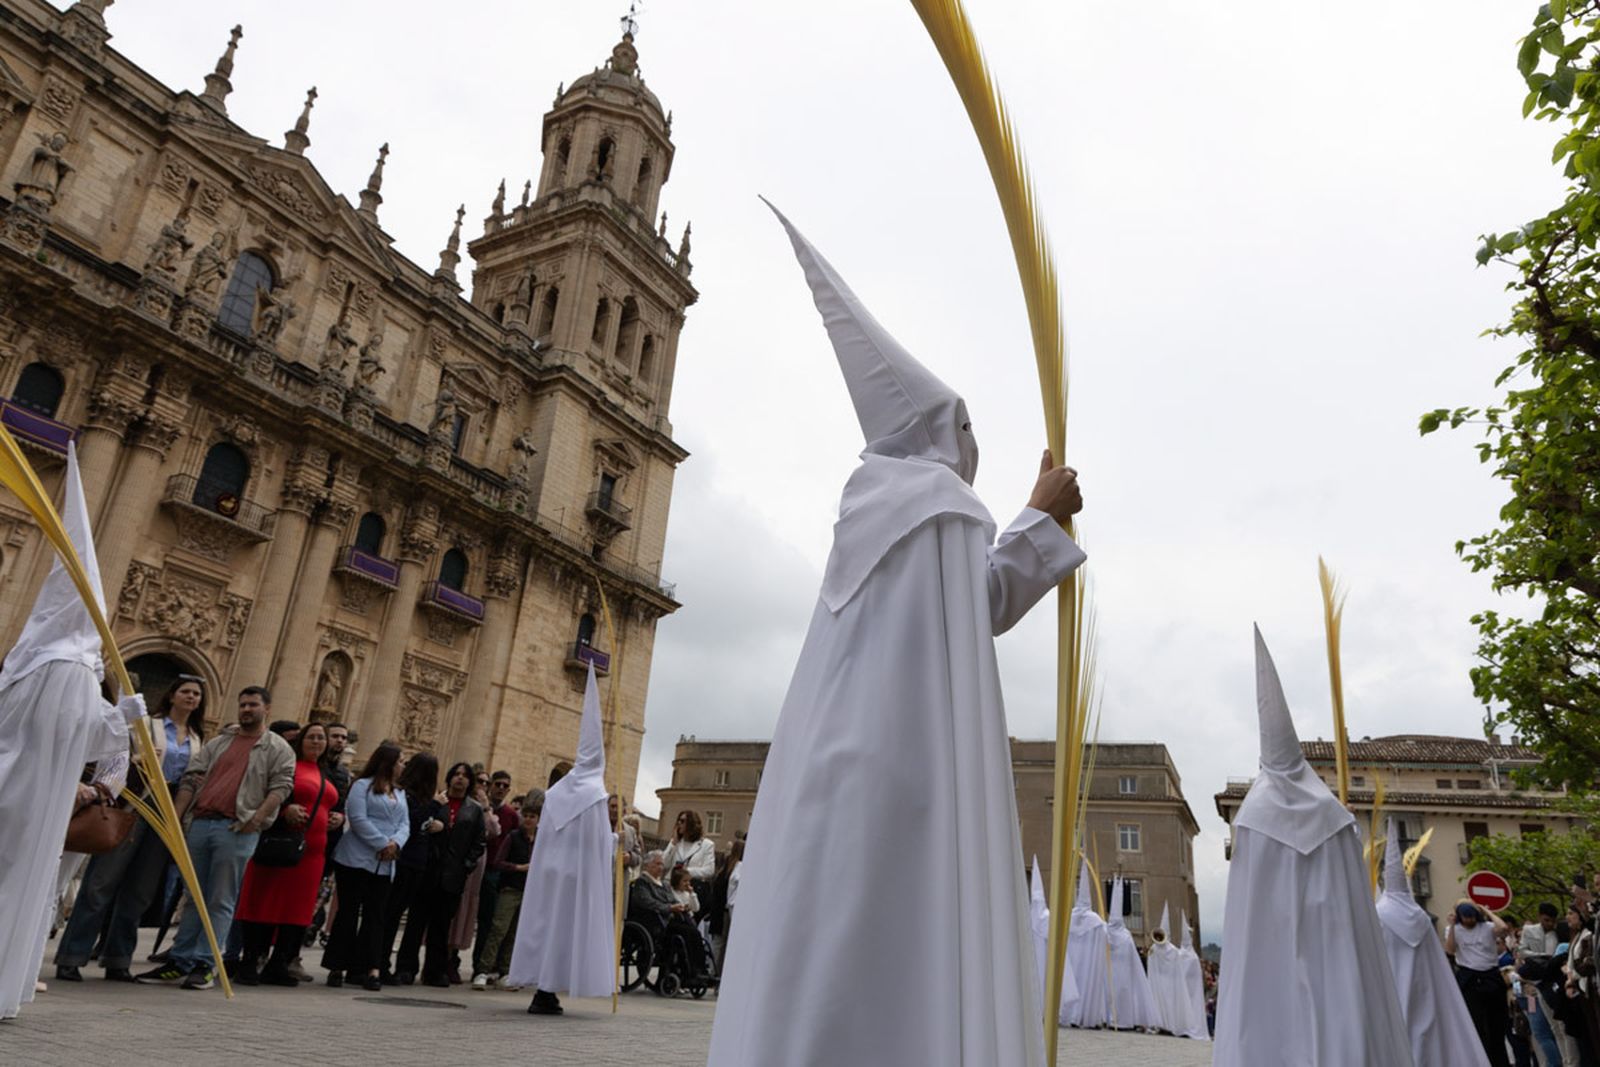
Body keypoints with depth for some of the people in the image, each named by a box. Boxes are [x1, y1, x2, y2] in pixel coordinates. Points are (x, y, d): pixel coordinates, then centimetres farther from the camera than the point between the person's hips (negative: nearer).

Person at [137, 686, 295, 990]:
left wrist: (257, 819, -18)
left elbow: (281, 787, -5)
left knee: (220, 902, -3)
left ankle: (204, 966, 1)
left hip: (237, 829, -5)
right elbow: (190, 780, 14)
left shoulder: (278, 748, 5)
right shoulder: (217, 743, 19)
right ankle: (180, 962, 17)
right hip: (201, 823, 5)